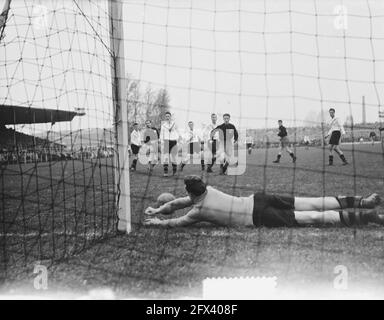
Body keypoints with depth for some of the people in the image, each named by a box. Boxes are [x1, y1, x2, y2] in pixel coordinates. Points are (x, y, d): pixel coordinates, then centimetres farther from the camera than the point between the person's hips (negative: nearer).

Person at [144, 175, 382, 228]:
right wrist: (158, 210, 33)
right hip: (258, 199, 7)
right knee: (313, 206, 8)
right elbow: (180, 202, 31)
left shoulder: (199, 211, -5)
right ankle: (360, 203, 5)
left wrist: (157, 222, 24)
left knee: (311, 217, -11)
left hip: (258, 217, -7)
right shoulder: (207, 190, 16)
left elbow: (175, 223, 9)